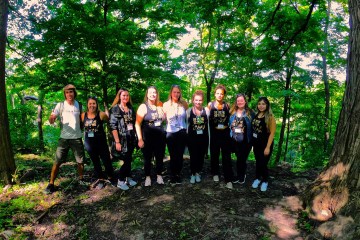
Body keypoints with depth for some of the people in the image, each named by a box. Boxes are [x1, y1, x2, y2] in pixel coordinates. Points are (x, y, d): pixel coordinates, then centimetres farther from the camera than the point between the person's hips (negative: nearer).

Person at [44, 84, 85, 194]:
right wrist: (51, 119, -35)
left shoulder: (79, 105, 2)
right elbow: (51, 119, -13)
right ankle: (51, 184, 9)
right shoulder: (60, 105, -5)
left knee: (80, 161, 9)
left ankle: (81, 179, 28)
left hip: (77, 137, 2)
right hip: (64, 138, -2)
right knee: (57, 162, -2)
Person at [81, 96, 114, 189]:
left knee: (106, 161, 1)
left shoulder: (101, 114, -11)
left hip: (101, 142, -3)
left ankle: (110, 178, 25)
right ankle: (100, 180, 33)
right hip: (89, 143, 3)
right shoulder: (83, 115, -1)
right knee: (95, 162, 16)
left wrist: (106, 108, -29)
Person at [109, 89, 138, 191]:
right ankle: (120, 181, 10)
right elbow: (113, 126, -12)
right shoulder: (115, 109, -6)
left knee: (129, 159, 11)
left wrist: (136, 137, 9)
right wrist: (117, 141, -17)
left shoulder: (131, 109, 11)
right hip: (122, 139, -5)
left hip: (131, 139, 5)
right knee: (127, 160, -6)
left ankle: (128, 177, 26)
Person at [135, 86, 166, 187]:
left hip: (160, 136, 4)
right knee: (147, 158, 7)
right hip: (147, 137, -3)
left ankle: (159, 176, 28)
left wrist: (160, 108, 3)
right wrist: (140, 139, -15)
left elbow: (164, 119, 16)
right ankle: (148, 177, 23)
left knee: (160, 157, 11)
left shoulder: (159, 105, 5)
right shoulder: (143, 106, -8)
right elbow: (137, 123, -11)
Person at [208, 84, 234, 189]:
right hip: (214, 133, 1)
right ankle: (215, 173, 34)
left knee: (226, 156, -1)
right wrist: (213, 126, 0)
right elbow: (208, 118, 5)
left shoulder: (227, 105, 1)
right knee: (214, 154, 13)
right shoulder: (210, 104, 1)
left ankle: (228, 179, 5)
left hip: (225, 133, 0)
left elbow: (230, 118, 9)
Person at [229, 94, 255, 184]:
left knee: (242, 159, 9)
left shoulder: (250, 113, -6)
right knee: (239, 158, 14)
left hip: (246, 141, -3)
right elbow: (229, 124, 10)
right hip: (235, 140, 3)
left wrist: (252, 139, -9)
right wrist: (230, 135, 4)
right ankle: (240, 175, 30)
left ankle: (241, 175, 30)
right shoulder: (232, 112, 4)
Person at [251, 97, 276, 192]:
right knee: (258, 163, 15)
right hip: (256, 144, 5)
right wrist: (252, 143, 5)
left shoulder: (270, 117, -13)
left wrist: (268, 147, -18)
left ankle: (265, 181, 26)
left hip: (265, 145, -5)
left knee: (263, 164, 2)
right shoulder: (256, 115, 4)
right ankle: (258, 178, 35)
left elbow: (272, 133, -15)